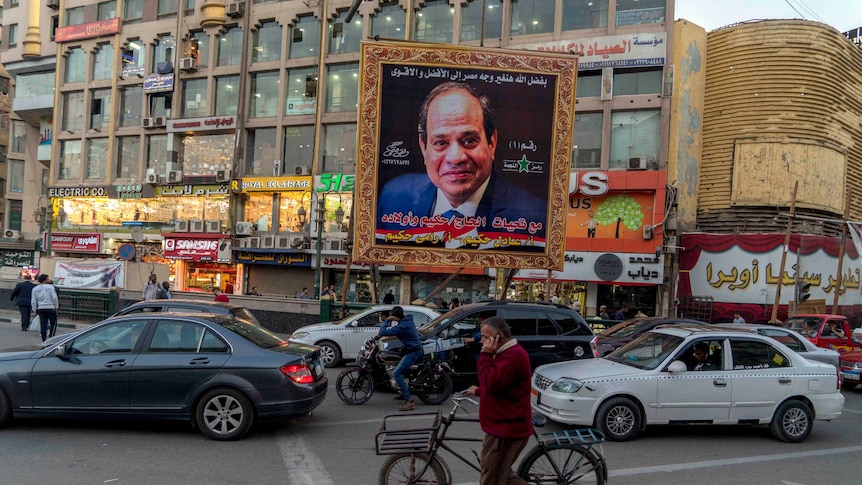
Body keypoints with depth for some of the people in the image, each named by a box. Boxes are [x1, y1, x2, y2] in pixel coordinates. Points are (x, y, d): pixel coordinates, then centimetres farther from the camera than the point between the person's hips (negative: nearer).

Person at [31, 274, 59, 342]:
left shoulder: (35, 289, 8)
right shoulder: (50, 287, -5)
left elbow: (33, 301, 9)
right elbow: (54, 298, -11)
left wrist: (35, 310, 17)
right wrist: (56, 306, -2)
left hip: (41, 309, 4)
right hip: (51, 308, -4)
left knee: (43, 325, 7)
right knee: (53, 324, 5)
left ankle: (44, 340, 8)